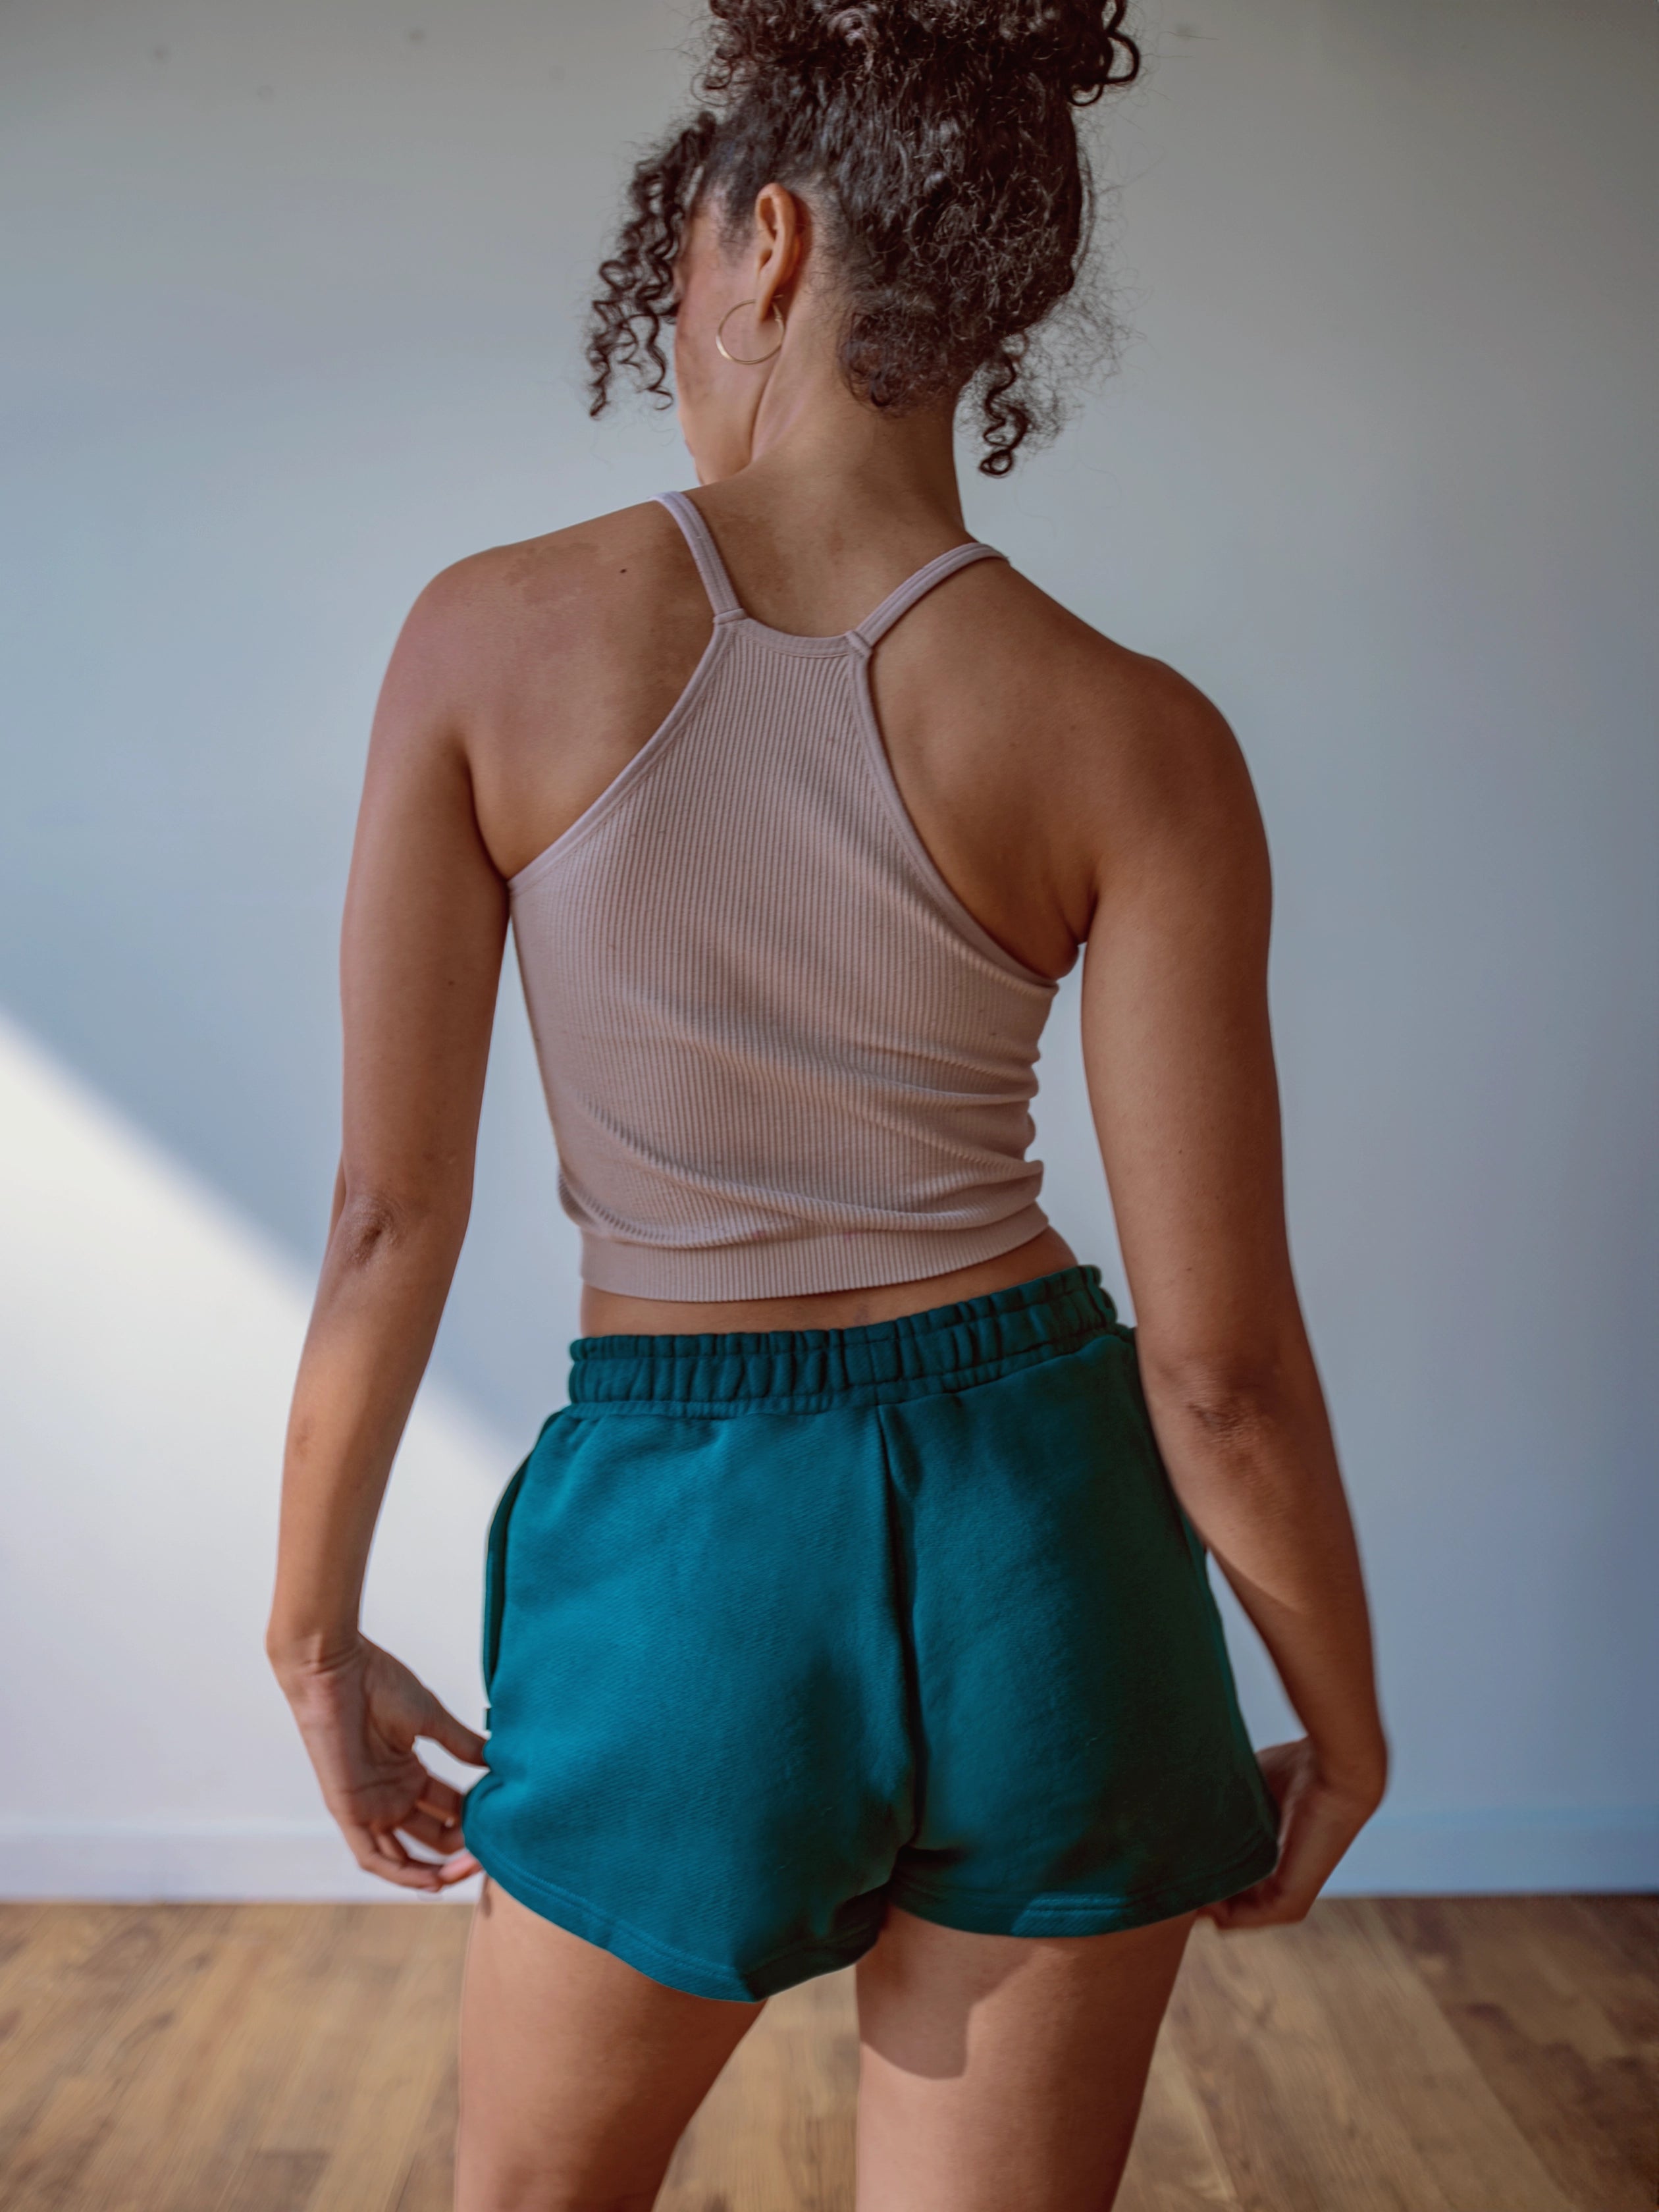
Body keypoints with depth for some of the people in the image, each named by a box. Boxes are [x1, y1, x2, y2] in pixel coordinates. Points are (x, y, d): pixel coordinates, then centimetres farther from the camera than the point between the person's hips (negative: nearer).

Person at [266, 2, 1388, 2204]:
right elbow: (1218, 1362, -10)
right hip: (1038, 1527, 1)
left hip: (680, 1546, 0)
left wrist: (317, 1623, 8)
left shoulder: (491, 637, -11)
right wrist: (1344, 1723, 8)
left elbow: (391, 1218, -7)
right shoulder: (1130, 741, -12)